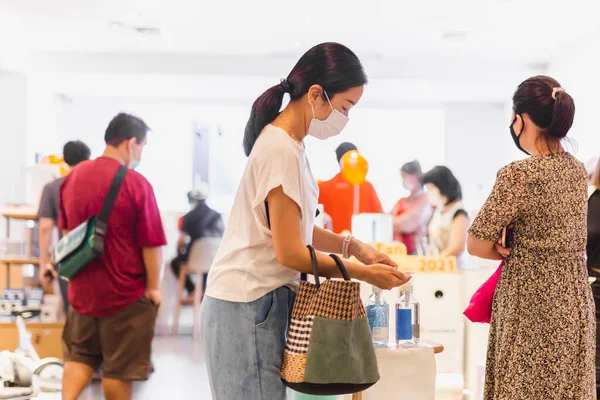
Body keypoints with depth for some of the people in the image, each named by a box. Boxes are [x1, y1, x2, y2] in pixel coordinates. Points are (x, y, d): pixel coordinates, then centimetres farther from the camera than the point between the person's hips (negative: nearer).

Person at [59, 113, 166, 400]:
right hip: (125, 291, -5)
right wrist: (153, 287, -3)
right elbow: (151, 243, -15)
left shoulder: (73, 177, 3)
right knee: (119, 367, 6)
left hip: (82, 289, 6)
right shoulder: (135, 183, -17)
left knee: (79, 355, 19)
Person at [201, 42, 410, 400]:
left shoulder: (286, 142, 12)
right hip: (248, 307, -9)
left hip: (259, 303, 9)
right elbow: (290, 253, -17)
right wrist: (365, 274, -9)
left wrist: (353, 246, 8)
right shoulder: (281, 149, -17)